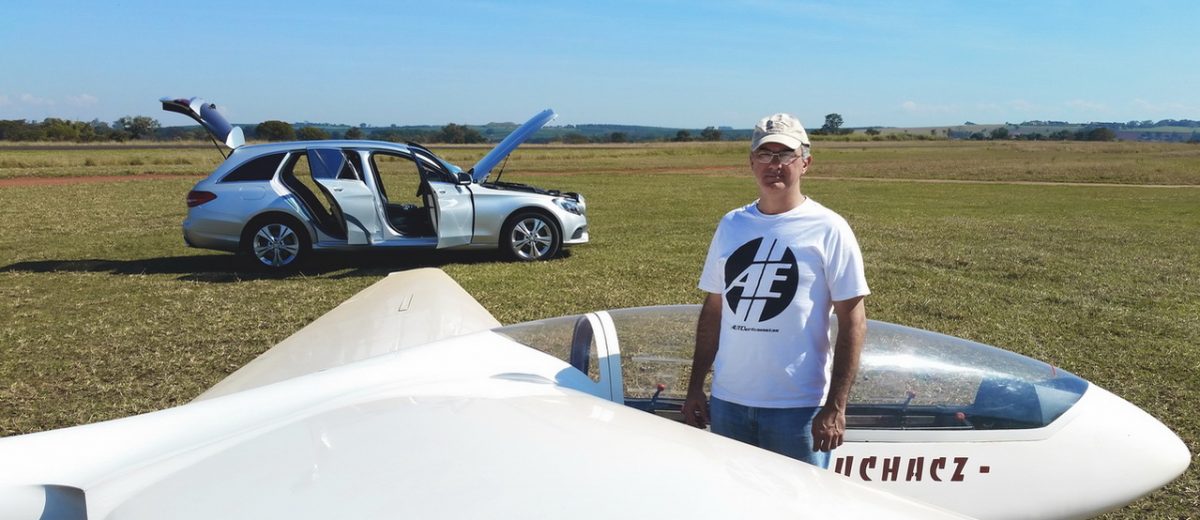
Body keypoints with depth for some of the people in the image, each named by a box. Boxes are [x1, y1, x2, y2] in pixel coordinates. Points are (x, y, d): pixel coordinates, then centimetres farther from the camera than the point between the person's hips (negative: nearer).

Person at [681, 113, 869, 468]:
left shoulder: (827, 229, -6)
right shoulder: (731, 225, 8)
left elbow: (853, 322, -8)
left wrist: (836, 407, -13)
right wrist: (695, 388, 10)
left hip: (798, 407, -4)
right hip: (727, 401, 5)